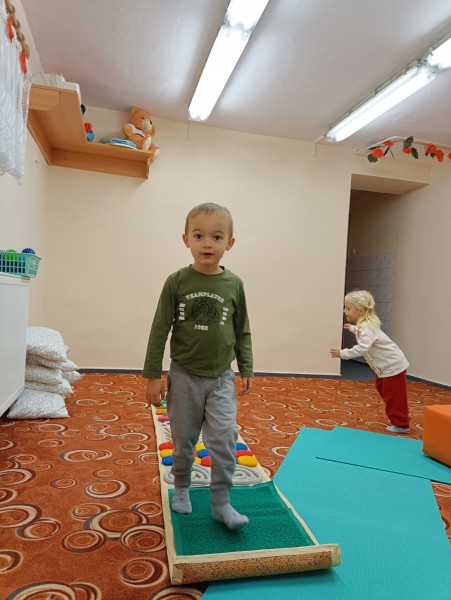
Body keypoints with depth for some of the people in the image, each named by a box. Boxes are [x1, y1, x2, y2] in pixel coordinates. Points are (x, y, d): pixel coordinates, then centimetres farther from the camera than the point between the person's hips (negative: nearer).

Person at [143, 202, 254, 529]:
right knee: (183, 440, 14)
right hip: (184, 376, 0)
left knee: (224, 439, -3)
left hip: (221, 378, 1)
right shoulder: (177, 281, -9)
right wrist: (153, 374, -5)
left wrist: (247, 370, 5)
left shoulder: (234, 284, -5)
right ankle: (181, 489, 38)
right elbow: (160, 330, -5)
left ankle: (221, 502, 15)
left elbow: (243, 332, 5)